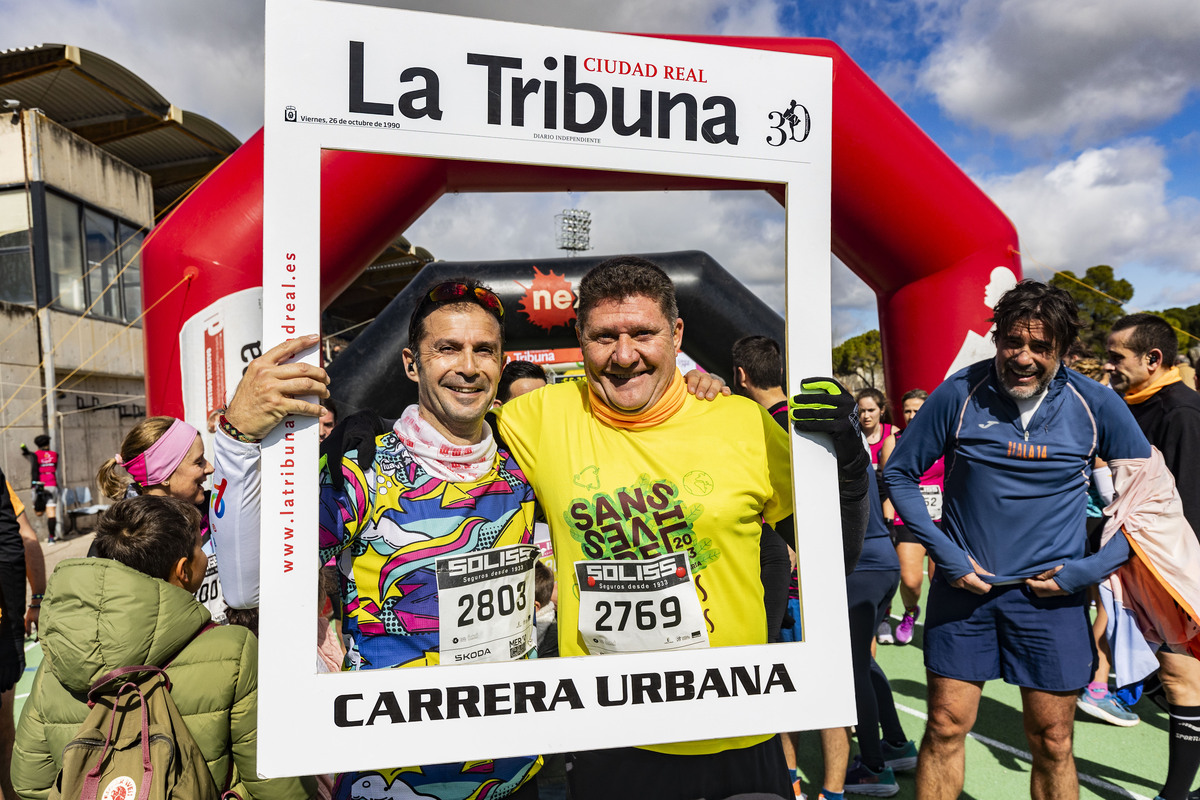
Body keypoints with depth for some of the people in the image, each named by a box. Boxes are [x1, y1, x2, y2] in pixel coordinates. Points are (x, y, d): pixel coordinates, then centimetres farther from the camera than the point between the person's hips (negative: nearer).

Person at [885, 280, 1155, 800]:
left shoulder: (1095, 405, -5)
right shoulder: (959, 394, -8)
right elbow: (899, 472, 0)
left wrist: (1093, 568, -5)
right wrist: (945, 553, -8)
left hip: (1051, 593, 1)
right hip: (964, 585, 0)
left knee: (1052, 743, 11)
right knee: (945, 729, 7)